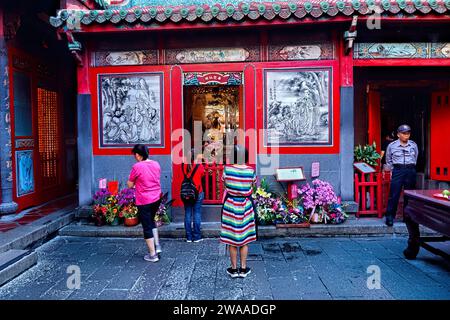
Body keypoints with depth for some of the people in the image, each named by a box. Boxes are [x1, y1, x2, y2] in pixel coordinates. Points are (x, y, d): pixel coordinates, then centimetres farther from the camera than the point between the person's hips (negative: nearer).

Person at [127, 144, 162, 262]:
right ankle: (157, 246, 22)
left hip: (144, 201, -6)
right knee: (151, 221, 27)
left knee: (147, 227, 7)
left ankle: (152, 255, 14)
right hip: (157, 199, 6)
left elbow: (130, 185, -6)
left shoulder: (137, 167, -15)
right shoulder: (156, 164, 2)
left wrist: (131, 178, 12)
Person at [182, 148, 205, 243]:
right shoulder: (199, 166, -9)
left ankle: (189, 237, 13)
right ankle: (196, 237, 9)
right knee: (197, 214, 4)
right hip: (198, 193, -2)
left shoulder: (184, 166, -5)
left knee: (187, 214, 7)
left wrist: (186, 160, 14)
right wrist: (199, 161, 14)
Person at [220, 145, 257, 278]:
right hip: (245, 206, 1)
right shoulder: (250, 171, -9)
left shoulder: (227, 169, -11)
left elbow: (225, 184, 2)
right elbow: (251, 186, 2)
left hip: (230, 206, -1)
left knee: (232, 239, 10)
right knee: (244, 239, 13)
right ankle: (243, 269, 21)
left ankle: (234, 269, 19)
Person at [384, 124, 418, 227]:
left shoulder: (413, 145, 7)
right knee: (394, 195, -6)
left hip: (411, 171, 2)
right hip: (397, 171, -2)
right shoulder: (392, 145, 2)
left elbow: (415, 159, 18)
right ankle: (390, 217, -1)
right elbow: (388, 161, 12)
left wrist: (411, 168, 13)